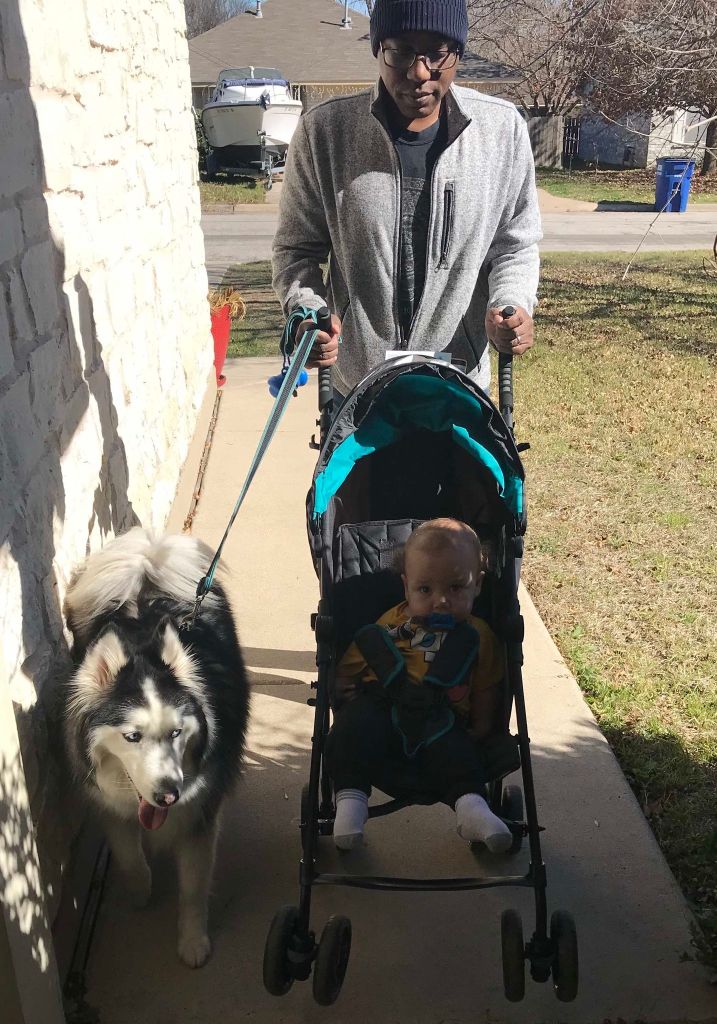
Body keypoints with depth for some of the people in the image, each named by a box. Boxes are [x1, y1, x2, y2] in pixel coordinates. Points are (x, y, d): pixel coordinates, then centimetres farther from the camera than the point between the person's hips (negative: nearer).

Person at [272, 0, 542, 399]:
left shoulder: (502, 130, -5)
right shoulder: (325, 130, -8)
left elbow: (515, 245, 5)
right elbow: (297, 247, 1)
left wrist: (511, 304, -14)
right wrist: (307, 310, -17)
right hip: (353, 385, 0)